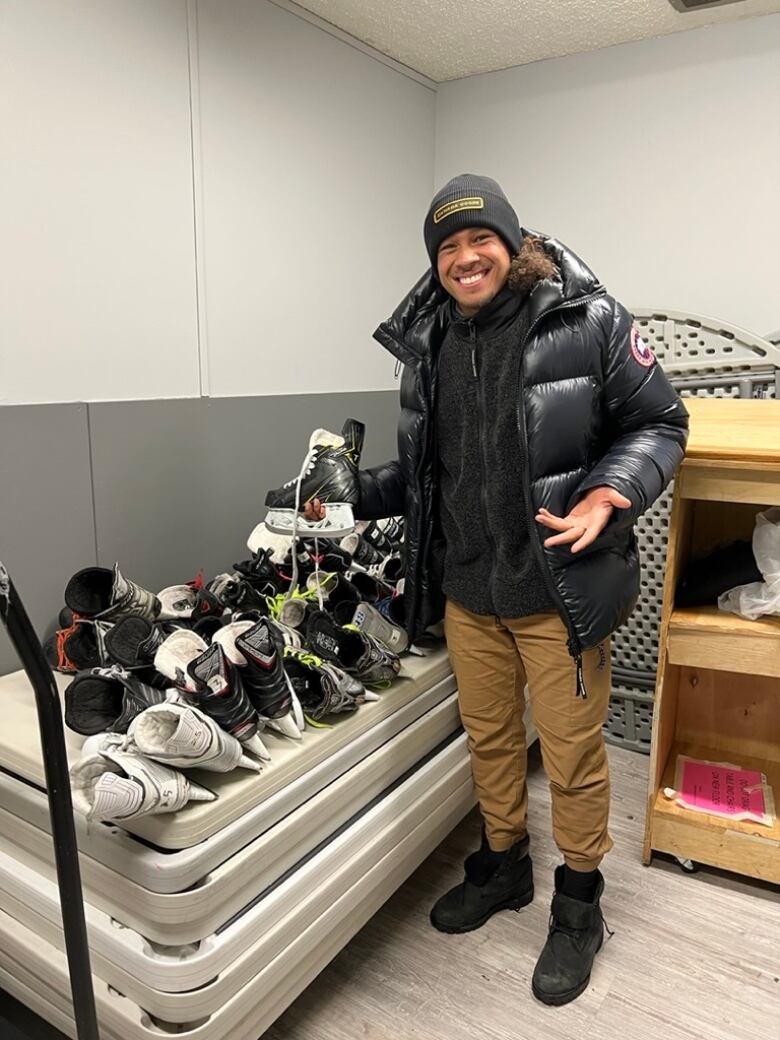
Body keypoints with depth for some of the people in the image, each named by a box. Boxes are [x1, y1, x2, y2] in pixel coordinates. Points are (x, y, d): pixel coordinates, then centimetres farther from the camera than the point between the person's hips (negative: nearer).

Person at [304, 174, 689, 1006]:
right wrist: (353, 494, 2)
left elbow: (659, 424, -5)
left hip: (558, 589, -4)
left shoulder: (587, 320, -9)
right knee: (488, 736, 20)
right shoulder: (428, 345, 6)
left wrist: (604, 498, -22)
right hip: (466, 588, 5)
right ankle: (502, 866, 45)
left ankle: (578, 905, 35)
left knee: (571, 749, 10)